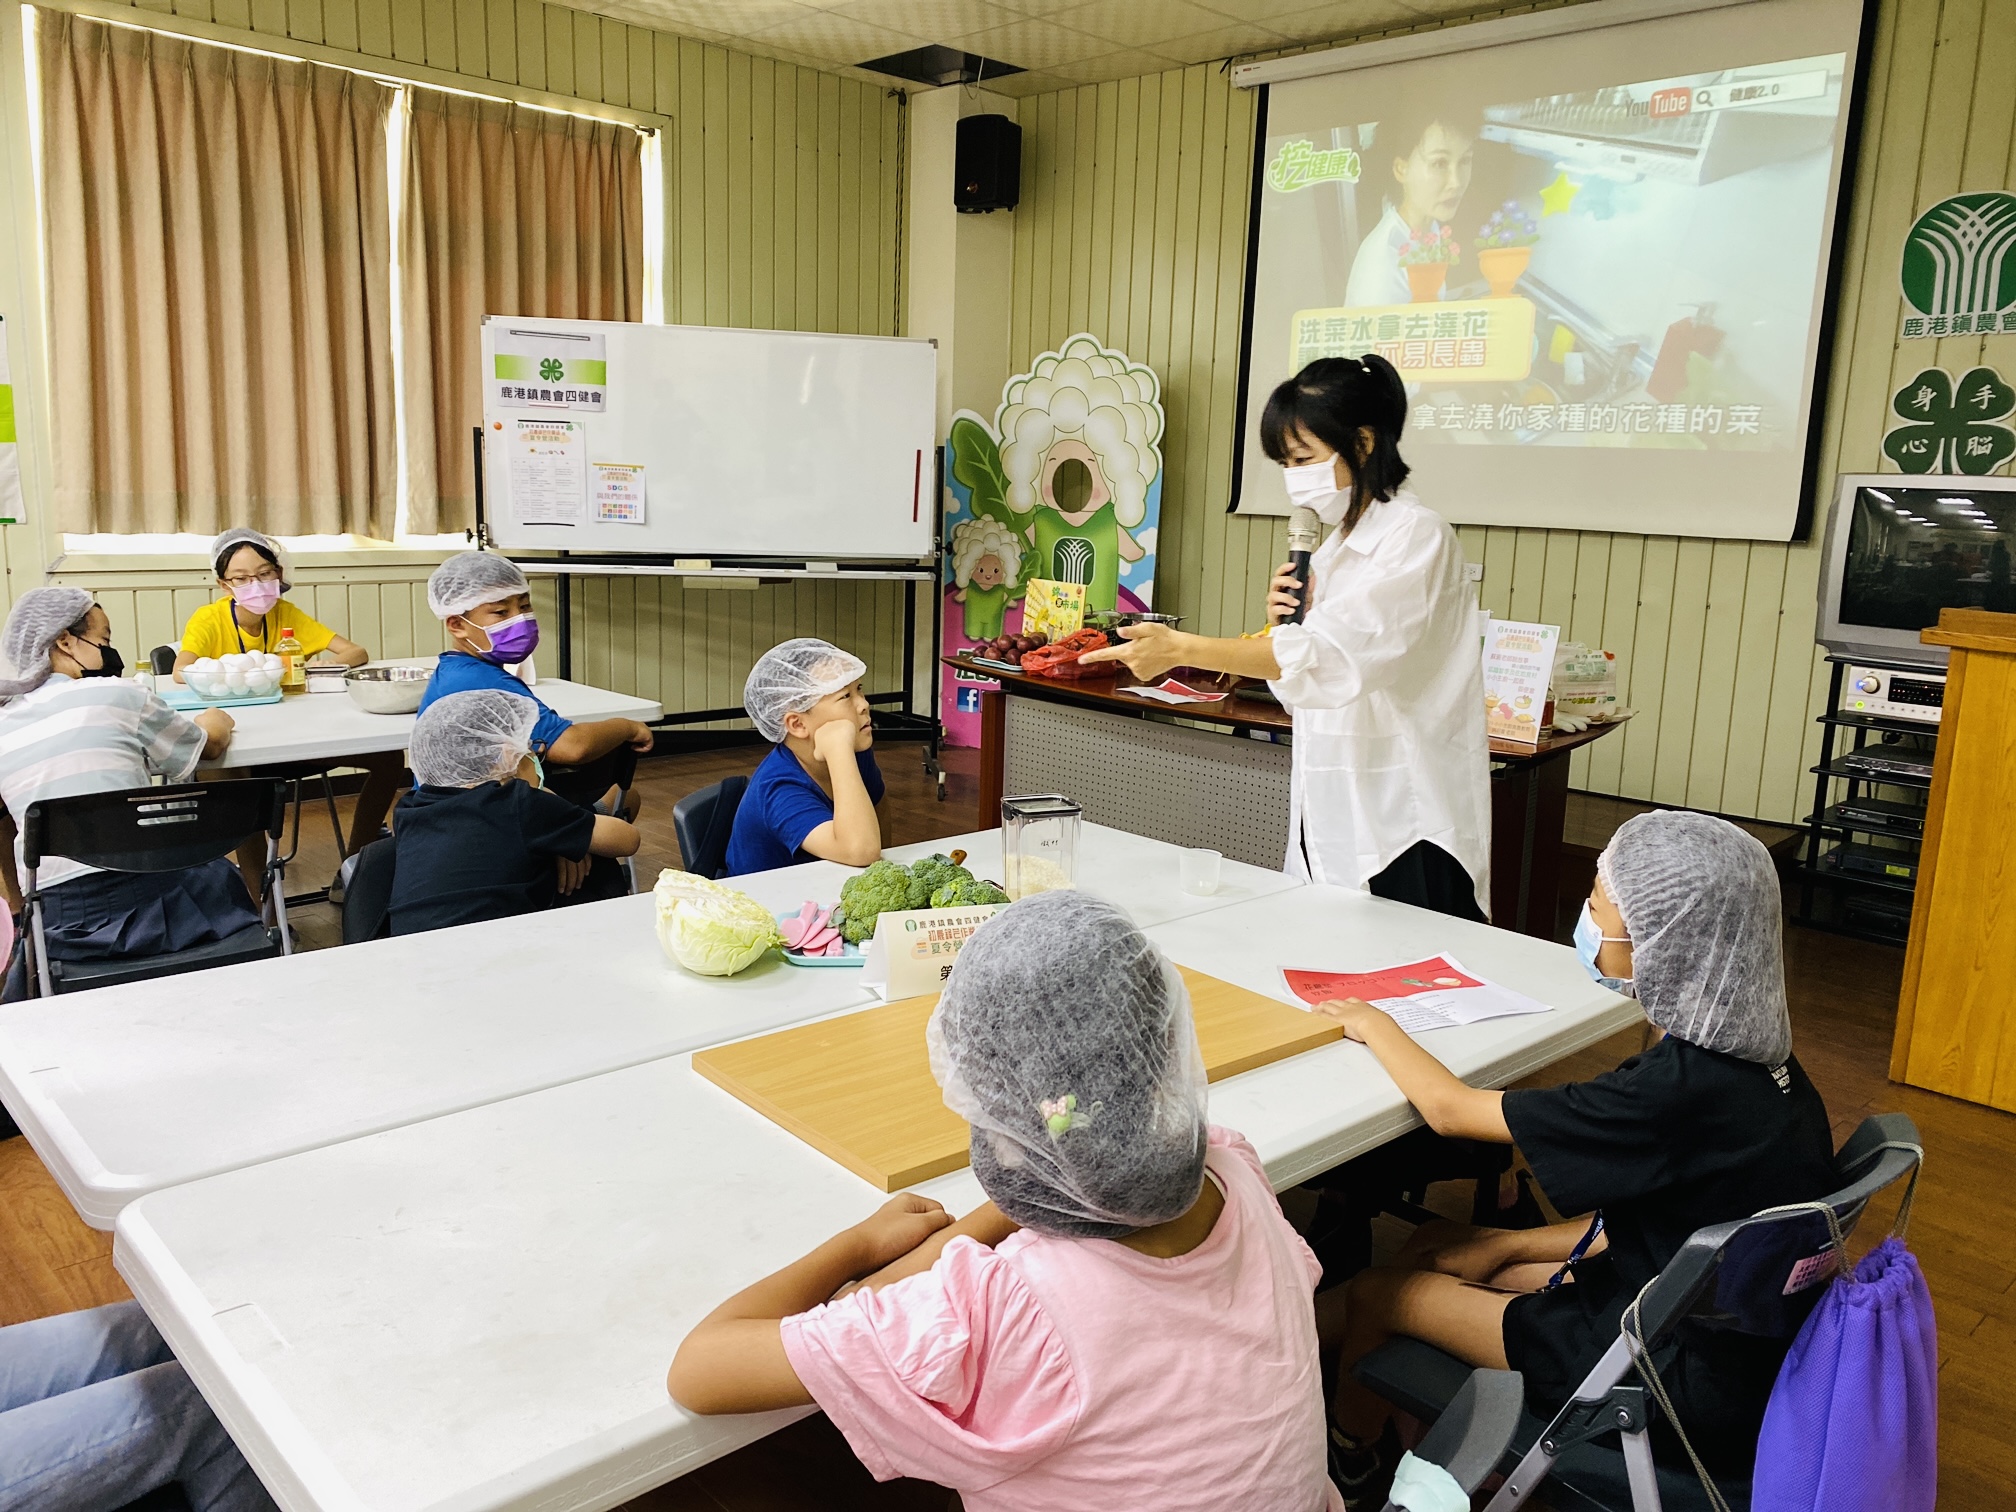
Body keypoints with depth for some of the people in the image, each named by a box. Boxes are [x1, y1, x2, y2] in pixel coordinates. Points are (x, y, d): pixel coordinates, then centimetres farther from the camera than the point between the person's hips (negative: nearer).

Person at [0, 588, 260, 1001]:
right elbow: (210, 746, 11)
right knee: (218, 874, 29)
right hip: (139, 902, -4)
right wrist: (216, 723, 34)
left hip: (54, 921, 4)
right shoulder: (115, 695, -4)